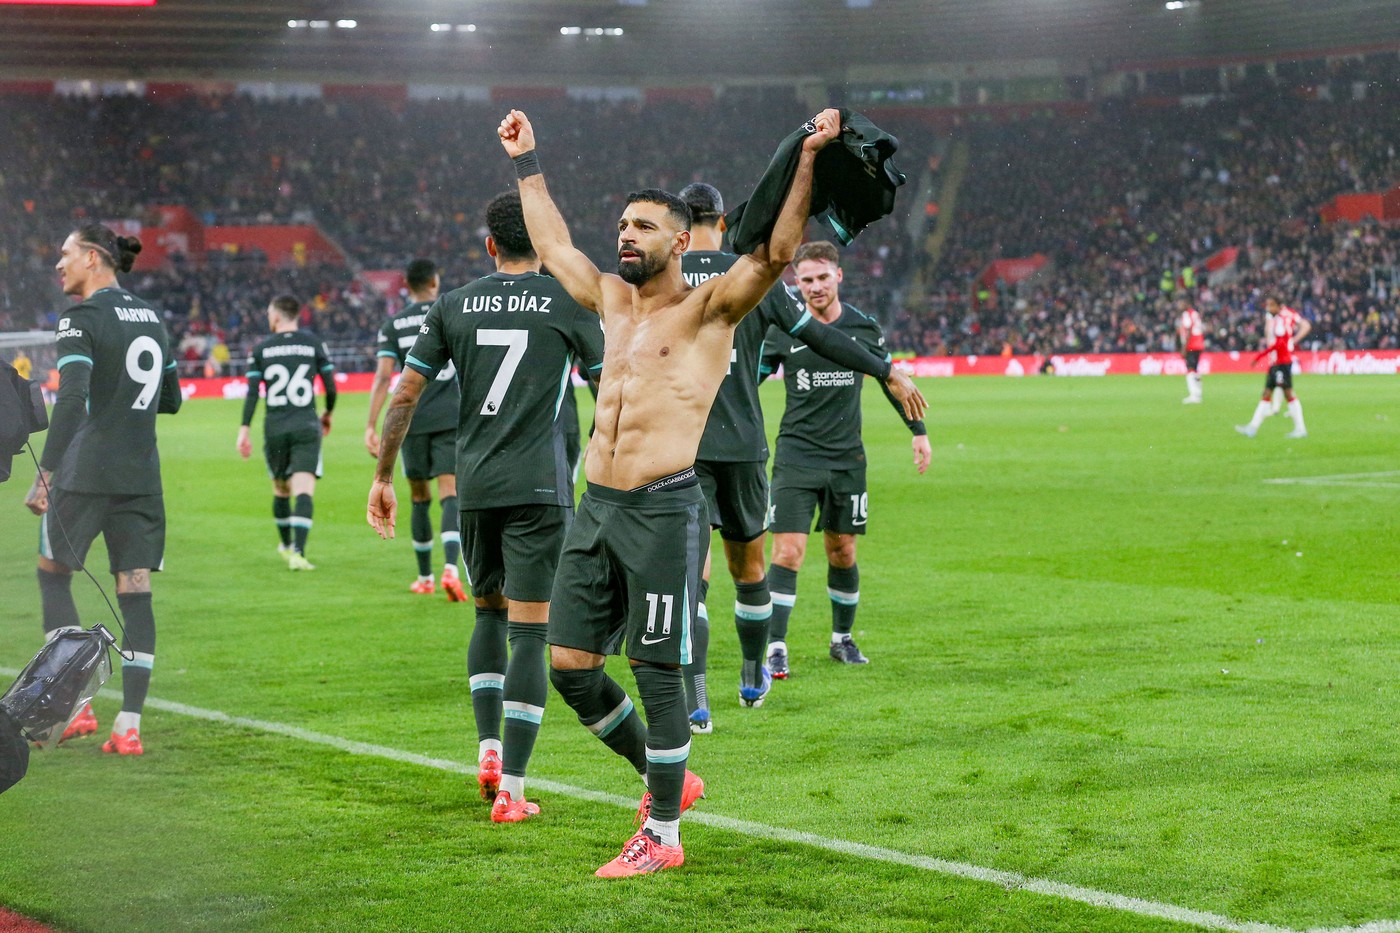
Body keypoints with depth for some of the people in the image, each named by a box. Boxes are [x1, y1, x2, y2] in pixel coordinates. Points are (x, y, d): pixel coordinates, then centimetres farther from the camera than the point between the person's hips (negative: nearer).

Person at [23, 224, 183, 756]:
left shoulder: (81, 319, -9)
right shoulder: (152, 318, 13)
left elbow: (71, 401, -19)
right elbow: (171, 401, 20)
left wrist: (45, 474, -19)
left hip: (86, 476, -6)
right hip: (142, 479, 6)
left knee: (53, 573, 12)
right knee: (135, 592, 3)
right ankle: (129, 726, 1)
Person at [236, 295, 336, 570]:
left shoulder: (262, 349, 4)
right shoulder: (313, 343, 3)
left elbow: (252, 392, -2)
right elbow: (330, 385, 4)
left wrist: (244, 429, -1)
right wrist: (328, 413, 22)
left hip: (274, 428, 1)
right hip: (306, 426, -1)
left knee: (281, 490, 19)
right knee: (304, 490, -8)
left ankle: (286, 545, 35)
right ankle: (298, 552, -22)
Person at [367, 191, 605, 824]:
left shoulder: (453, 306, 5)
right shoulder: (569, 303, -1)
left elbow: (405, 396, 3)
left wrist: (383, 477, 12)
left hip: (474, 485, 3)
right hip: (540, 485, -3)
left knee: (489, 613, 22)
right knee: (530, 631, -2)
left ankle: (488, 749, 9)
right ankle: (511, 789, -5)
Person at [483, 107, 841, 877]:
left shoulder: (707, 309, -2)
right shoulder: (613, 299, 17)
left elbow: (775, 251, -15)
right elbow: (553, 247, 32)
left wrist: (808, 159, -22)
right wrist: (526, 163, 37)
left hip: (663, 510, -7)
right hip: (596, 508, 7)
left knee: (658, 672, -3)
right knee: (569, 664, 7)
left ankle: (663, 834, 7)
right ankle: (663, 776, 27)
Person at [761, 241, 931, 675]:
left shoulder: (864, 328, 1)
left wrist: (918, 430, 18)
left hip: (847, 459, 2)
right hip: (796, 456, -2)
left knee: (843, 553, 10)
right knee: (788, 552, -12)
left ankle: (842, 638, 28)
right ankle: (776, 648, -7)